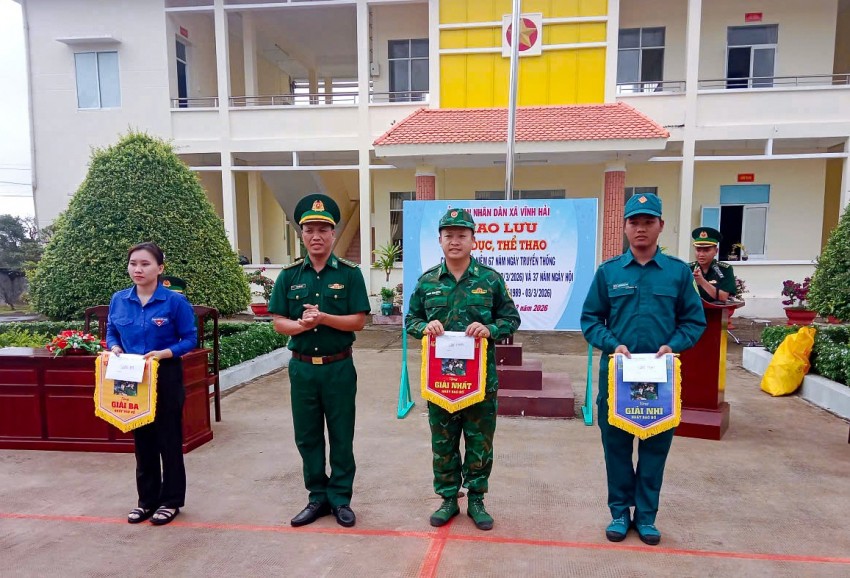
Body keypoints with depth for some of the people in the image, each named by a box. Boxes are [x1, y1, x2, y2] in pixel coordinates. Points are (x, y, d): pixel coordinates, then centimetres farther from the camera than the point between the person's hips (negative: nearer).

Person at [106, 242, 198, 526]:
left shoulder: (175, 301, -11)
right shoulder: (118, 300, 2)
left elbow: (190, 339, -8)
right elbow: (111, 332, 13)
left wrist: (163, 353, -23)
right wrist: (114, 348, -8)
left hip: (166, 378, -4)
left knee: (169, 440, 5)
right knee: (142, 440, 14)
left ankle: (171, 500, 20)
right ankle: (147, 499, 29)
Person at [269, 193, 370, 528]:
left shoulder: (350, 273, -4)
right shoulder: (289, 275, 3)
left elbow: (358, 321, -8)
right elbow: (278, 322, 1)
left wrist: (323, 318, -22)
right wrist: (300, 325, -20)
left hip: (339, 367, -2)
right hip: (302, 367, 3)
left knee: (341, 437, 8)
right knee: (307, 436, 12)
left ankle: (341, 499, 24)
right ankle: (317, 497, 29)